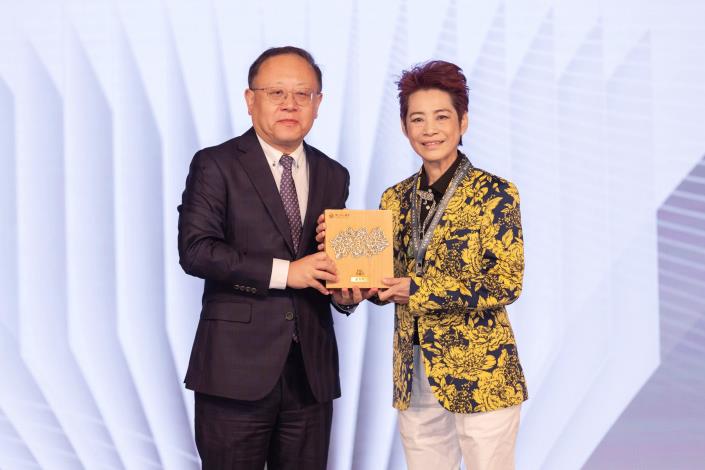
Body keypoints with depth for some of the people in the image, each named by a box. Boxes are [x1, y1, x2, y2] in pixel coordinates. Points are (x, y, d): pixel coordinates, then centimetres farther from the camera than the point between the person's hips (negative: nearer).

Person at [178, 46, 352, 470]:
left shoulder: (333, 176, 13)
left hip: (311, 369, 5)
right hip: (238, 366, -4)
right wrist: (283, 272, -17)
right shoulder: (215, 165, -3)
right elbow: (195, 250, -13)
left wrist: (346, 282, -6)